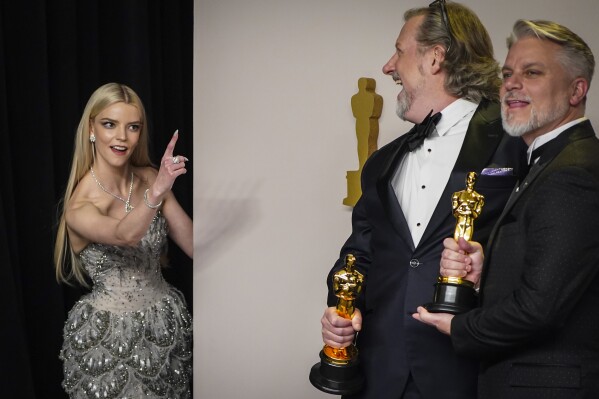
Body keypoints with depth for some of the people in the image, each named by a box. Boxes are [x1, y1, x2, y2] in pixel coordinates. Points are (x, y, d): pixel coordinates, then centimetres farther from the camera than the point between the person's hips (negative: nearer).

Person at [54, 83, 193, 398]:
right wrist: (155, 195, -55)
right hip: (109, 334, -4)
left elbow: (194, 245, -4)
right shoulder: (79, 206, -18)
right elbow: (126, 235, -39)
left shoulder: (150, 178, -4)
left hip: (166, 322, 4)